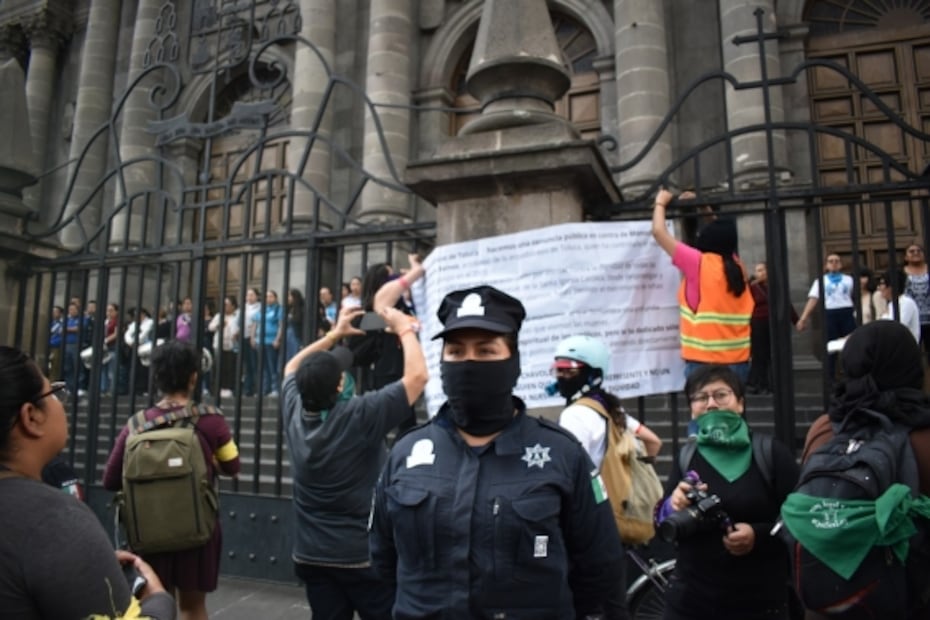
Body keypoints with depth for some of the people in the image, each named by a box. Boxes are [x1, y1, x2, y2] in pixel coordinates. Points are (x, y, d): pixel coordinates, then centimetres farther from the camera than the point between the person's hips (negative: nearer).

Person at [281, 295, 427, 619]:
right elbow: (417, 376, -20)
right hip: (363, 555, -6)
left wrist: (334, 334, 15)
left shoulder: (294, 412, -6)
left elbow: (292, 368, 15)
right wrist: (405, 329, -7)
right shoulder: (361, 417, -23)